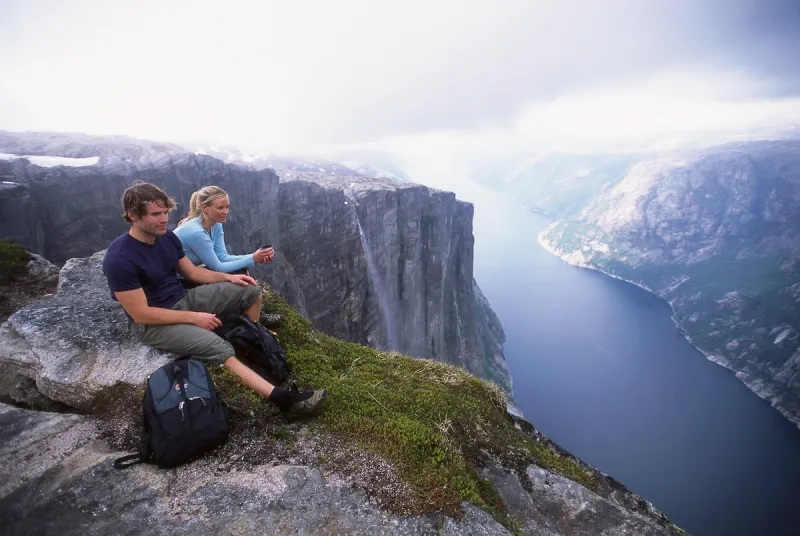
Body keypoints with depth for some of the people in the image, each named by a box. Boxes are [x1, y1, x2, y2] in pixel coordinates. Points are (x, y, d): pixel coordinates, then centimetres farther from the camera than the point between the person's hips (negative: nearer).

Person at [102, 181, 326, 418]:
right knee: (219, 348, -30)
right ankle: (283, 398, -34)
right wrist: (194, 318, -21)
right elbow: (141, 314, -23)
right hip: (152, 324, -8)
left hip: (183, 299, 8)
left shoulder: (167, 237, -2)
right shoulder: (119, 259, -25)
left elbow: (192, 272, 12)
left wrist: (228, 277, -1)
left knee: (251, 291, 0)